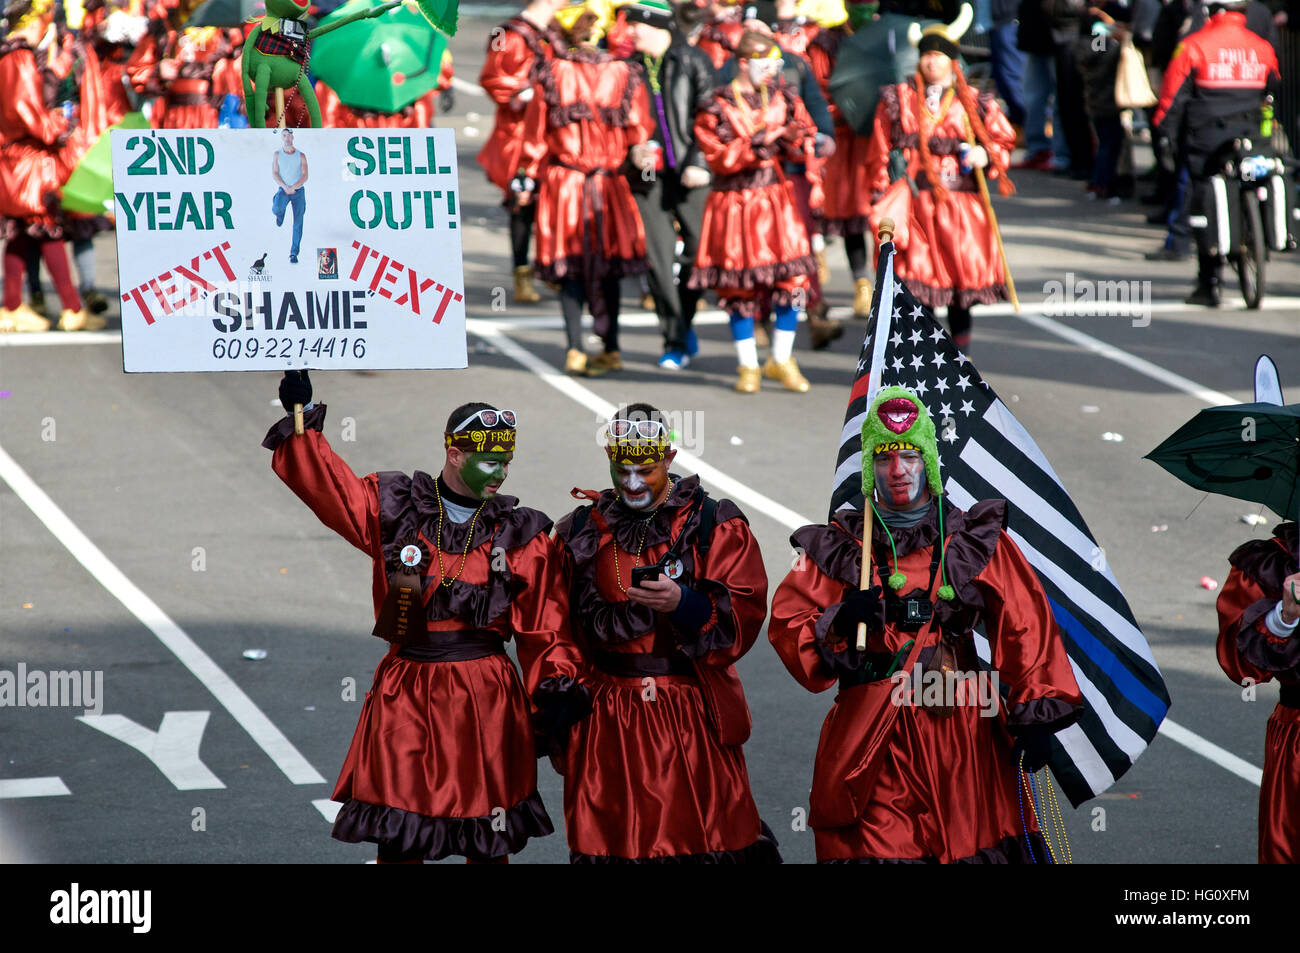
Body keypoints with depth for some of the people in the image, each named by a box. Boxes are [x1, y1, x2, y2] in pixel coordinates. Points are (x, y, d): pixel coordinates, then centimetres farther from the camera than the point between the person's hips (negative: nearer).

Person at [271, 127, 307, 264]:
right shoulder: (277, 154, 2)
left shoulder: (300, 155, 1)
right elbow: (274, 173, -3)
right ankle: (281, 212, 11)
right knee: (277, 208, -30)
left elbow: (305, 176, -4)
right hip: (283, 190, 0)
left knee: (298, 223, -6)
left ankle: (294, 253, 1)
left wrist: (293, 187, -19)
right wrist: (285, 187, -18)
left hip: (298, 190, 0)